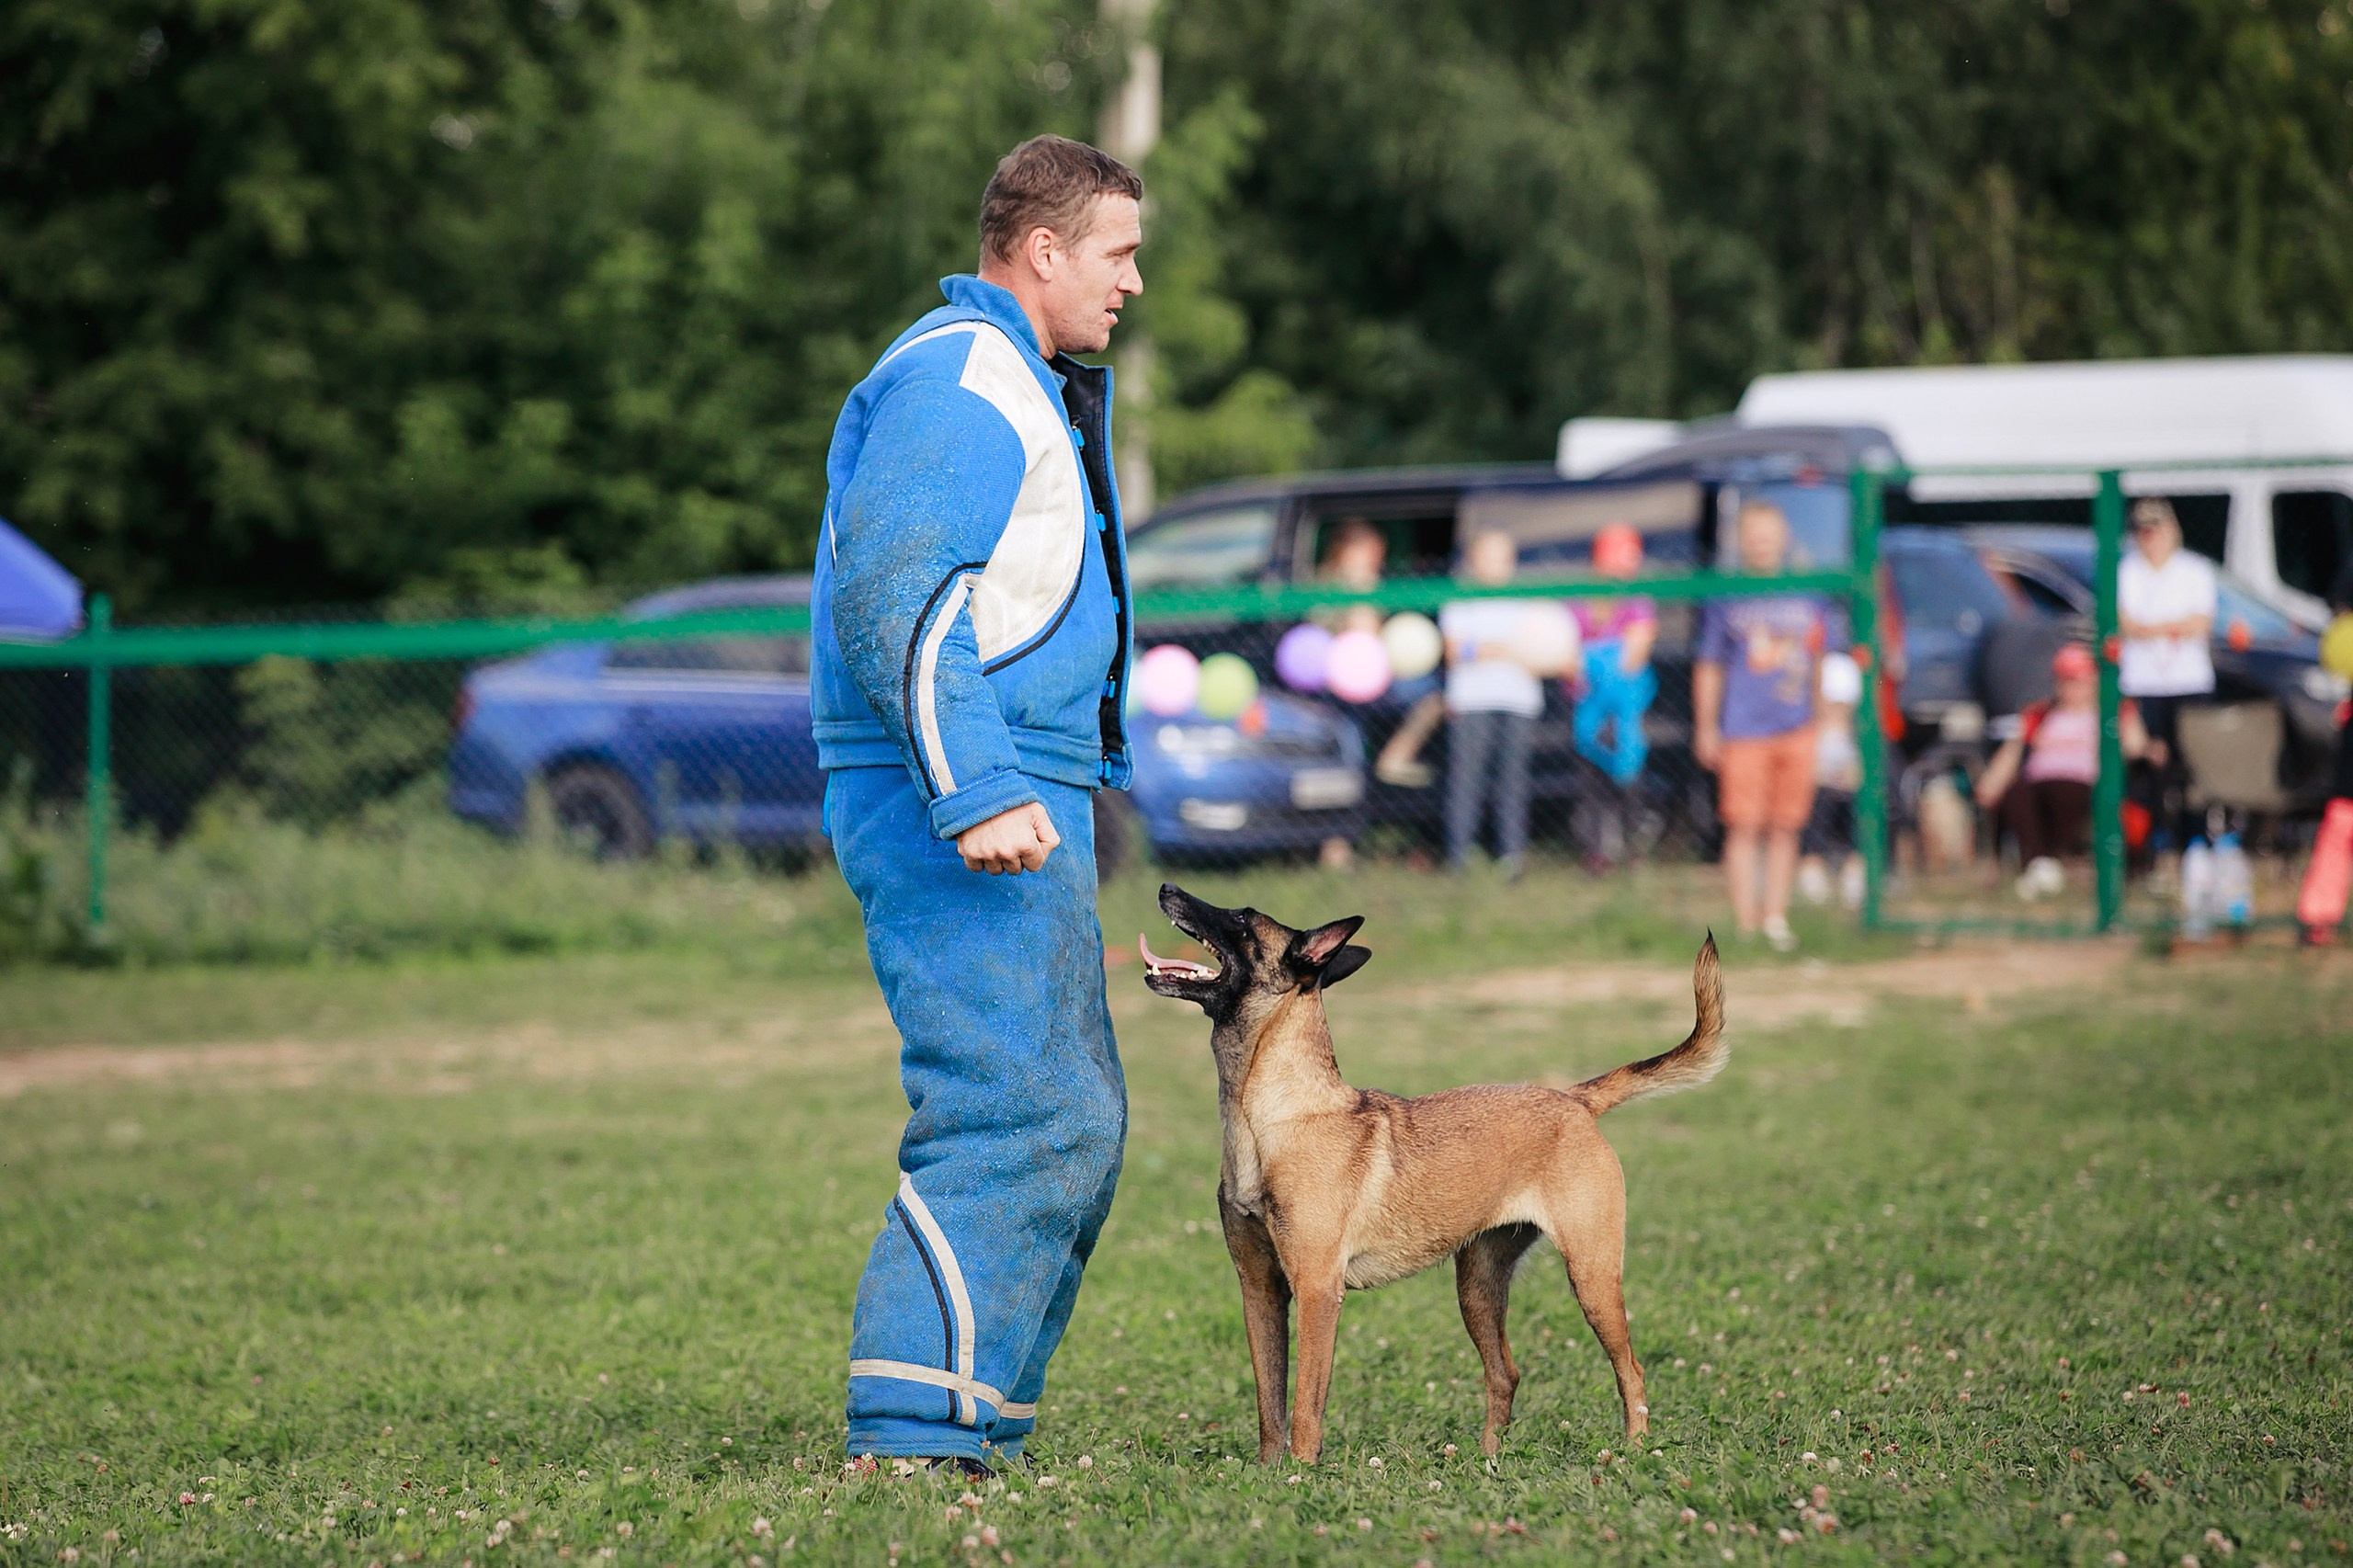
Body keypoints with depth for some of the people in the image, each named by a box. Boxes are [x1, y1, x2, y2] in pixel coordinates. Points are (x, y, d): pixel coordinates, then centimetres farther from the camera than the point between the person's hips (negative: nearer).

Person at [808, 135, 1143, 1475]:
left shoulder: (1020, 383, 23)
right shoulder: (960, 381, -12)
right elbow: (891, 597, -24)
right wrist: (976, 794, -28)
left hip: (1009, 799, 11)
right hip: (957, 809, -11)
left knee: (1076, 1122, 13)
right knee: (1014, 1117, -17)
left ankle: (976, 1419, 15)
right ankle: (915, 1436, -21)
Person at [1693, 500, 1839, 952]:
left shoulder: (1807, 597, 11)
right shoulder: (1725, 601, 2)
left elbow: (1819, 661, 18)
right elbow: (1707, 669, 6)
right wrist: (1705, 729, 2)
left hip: (1796, 730, 3)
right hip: (1743, 729, -3)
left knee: (1785, 828, 5)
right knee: (1744, 829, -5)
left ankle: (1776, 917, 14)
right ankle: (1746, 925, -2)